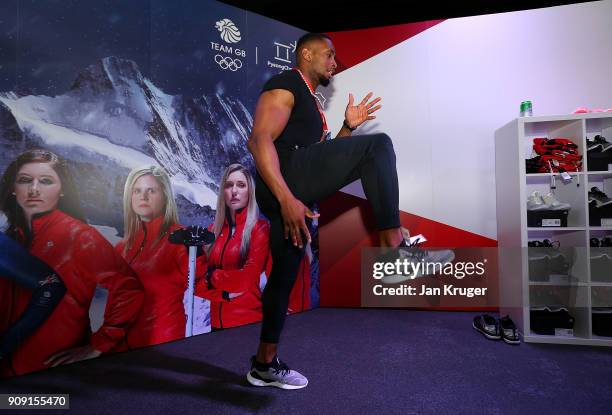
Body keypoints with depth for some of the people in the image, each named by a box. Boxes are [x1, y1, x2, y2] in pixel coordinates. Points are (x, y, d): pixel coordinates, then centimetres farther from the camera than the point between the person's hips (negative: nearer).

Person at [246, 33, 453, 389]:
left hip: (295, 191, 10)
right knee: (378, 145, -17)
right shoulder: (285, 86, 0)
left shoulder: (311, 103, 29)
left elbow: (323, 156, 28)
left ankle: (265, 364, 24)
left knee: (285, 275, 12)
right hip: (284, 180, -10)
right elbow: (259, 141, -15)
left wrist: (348, 128, 15)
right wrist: (287, 198, -25)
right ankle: (395, 249, -21)